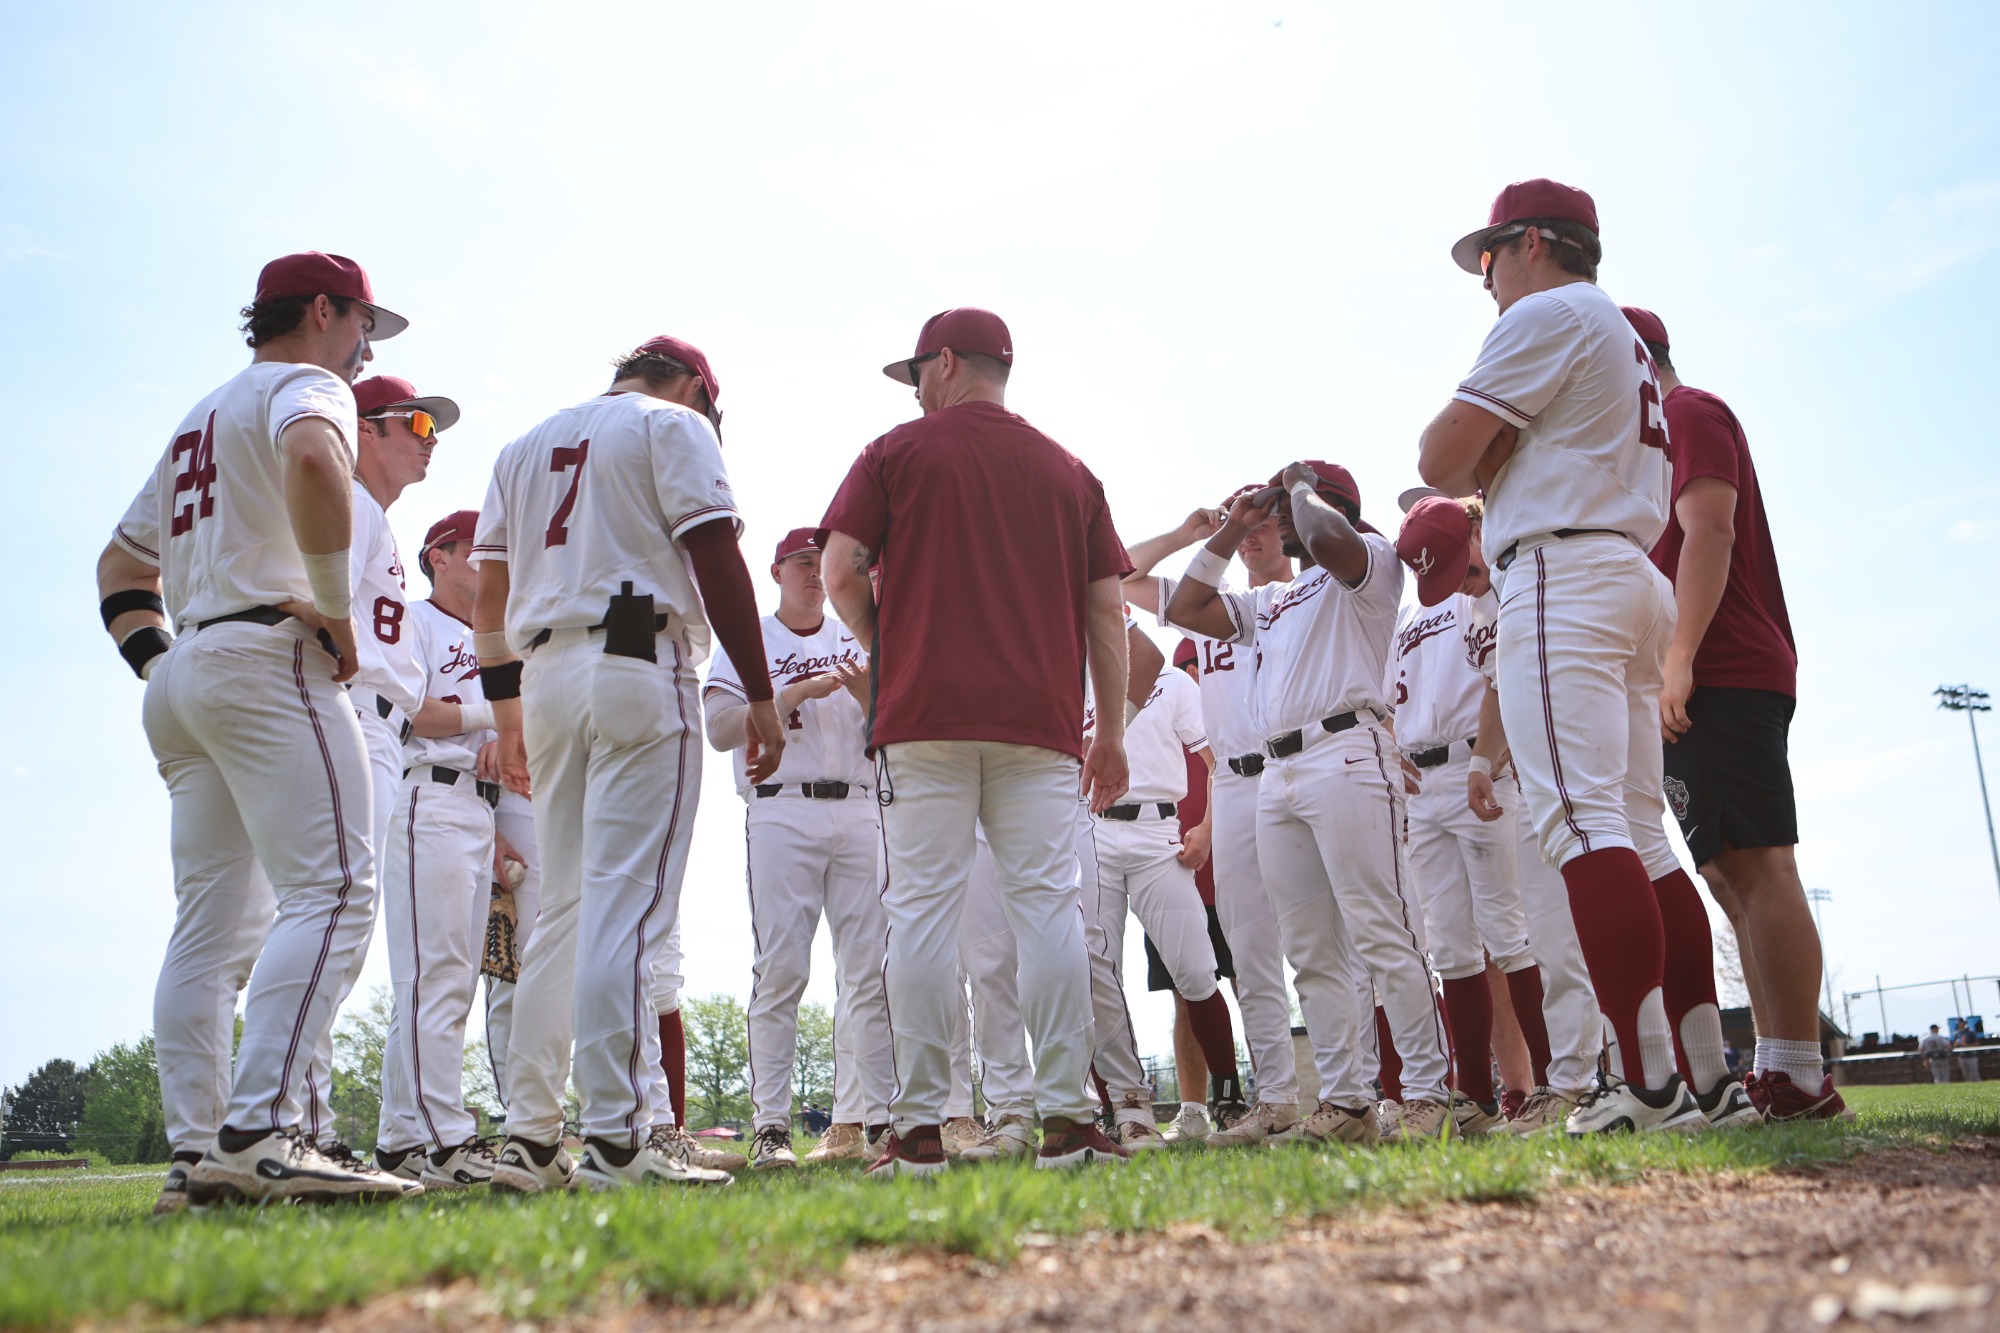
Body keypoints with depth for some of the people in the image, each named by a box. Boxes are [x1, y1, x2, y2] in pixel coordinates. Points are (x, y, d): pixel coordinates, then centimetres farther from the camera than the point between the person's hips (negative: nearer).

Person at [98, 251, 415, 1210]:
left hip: (179, 676, 10)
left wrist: (160, 663, 20)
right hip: (269, 660, -9)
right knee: (331, 889, -17)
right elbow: (313, 461, -24)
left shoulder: (198, 421, 30)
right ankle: (259, 1133, -28)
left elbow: (121, 566, 32)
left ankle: (195, 1152, 4)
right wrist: (336, 609, -18)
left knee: (213, 922, 6)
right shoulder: (304, 384, 2)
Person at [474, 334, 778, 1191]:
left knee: (564, 911, 10)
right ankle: (619, 1140, -13)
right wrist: (759, 694, -9)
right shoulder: (674, 425, 4)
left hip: (543, 676, 7)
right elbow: (716, 560, -8)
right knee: (629, 904, -11)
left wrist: (506, 709, 22)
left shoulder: (525, 446, 24)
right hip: (640, 670, -7)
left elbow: (489, 595, 20)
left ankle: (531, 1137, 10)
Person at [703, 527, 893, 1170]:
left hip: (859, 811, 4)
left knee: (870, 966, 0)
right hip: (782, 812, -3)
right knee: (781, 967, -9)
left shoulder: (855, 640, 20)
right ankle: (770, 1126, -6)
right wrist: (797, 692, -11)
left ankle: (872, 1114, 4)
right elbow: (720, 726, -5)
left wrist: (864, 694, -6)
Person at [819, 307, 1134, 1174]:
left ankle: (920, 1128, -1)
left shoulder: (897, 453, 7)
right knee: (1046, 903, 0)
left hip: (924, 714, -2)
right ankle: (1065, 1120, -3)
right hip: (1040, 719, 3)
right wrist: (1111, 731, 14)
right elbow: (1107, 611, 11)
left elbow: (840, 571, -1)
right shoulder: (1069, 471, 16)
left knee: (923, 910, -1)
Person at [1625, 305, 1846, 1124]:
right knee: (1734, 874, 6)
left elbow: (1709, 534, -15)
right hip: (1715, 686, 10)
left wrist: (1678, 658, -23)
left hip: (1717, 680, -10)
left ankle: (1799, 1078, -14)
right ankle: (1778, 1073, 8)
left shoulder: (1689, 414, 0)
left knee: (1754, 869, -13)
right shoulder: (1668, 431, 29)